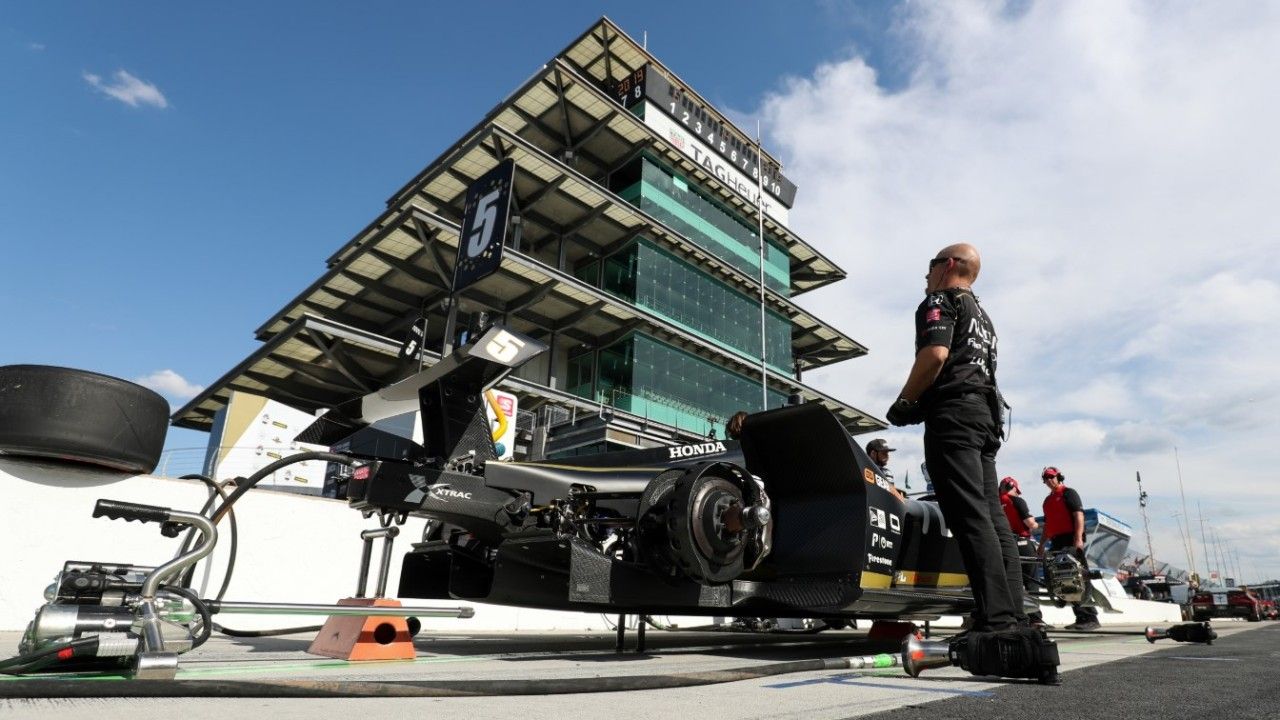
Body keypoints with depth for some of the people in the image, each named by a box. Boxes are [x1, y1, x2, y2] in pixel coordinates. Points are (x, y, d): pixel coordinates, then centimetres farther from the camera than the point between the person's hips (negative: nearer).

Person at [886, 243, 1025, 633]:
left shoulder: (940, 300, 2)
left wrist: (904, 403, -7)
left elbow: (935, 353, -16)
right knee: (993, 517, 5)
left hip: (953, 414, -9)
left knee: (970, 517, -15)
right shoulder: (981, 315, 31)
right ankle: (1013, 615, 4)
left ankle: (995, 618, -19)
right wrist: (922, 404, 19)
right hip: (986, 415, 10)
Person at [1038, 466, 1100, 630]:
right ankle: (1080, 618, 10)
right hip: (1056, 543, 8)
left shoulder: (1068, 493, 0)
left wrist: (1078, 538, -21)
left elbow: (1079, 515, -11)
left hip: (1071, 541, -8)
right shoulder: (1048, 500, 22)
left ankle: (1091, 618, -7)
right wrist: (1041, 545, 21)